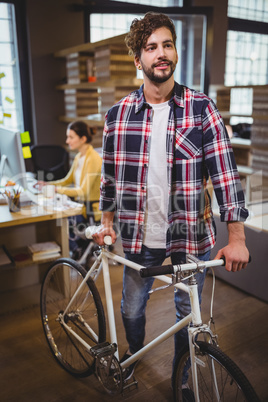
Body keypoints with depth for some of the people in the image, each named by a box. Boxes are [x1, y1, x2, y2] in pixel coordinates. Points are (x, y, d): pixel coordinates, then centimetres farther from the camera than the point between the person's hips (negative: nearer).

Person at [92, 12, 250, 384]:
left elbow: (224, 171, -10)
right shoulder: (117, 115, -2)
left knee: (187, 312, 16)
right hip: (140, 237, 2)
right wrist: (106, 221, 10)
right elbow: (109, 173, 9)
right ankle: (134, 354, 53)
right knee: (131, 309, 18)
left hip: (192, 235, -1)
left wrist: (237, 237, -13)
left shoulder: (201, 108, -7)